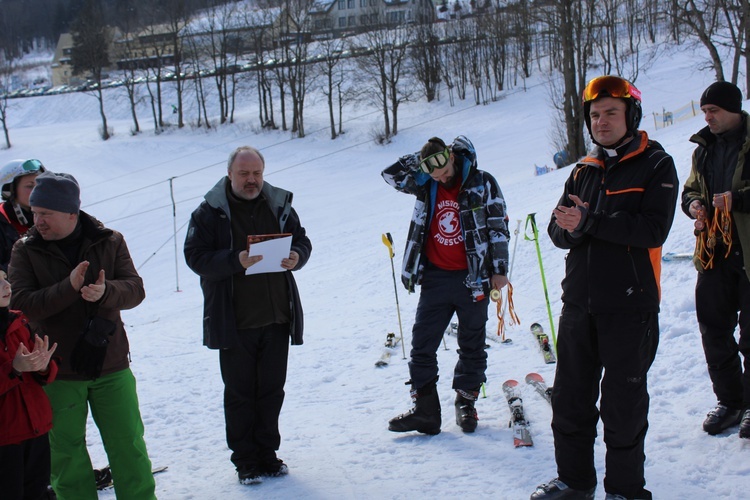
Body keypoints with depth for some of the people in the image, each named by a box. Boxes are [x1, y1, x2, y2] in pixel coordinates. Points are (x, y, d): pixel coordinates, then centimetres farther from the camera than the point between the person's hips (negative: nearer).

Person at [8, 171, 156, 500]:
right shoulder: (25, 250, -4)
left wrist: (106, 292, -30)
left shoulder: (109, 242, -2)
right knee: (66, 453, 10)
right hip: (57, 372, 0)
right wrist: (69, 288, -28)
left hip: (111, 365, 1)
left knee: (128, 445, 8)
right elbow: (20, 304, -15)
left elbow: (135, 289, -8)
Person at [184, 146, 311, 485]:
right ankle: (245, 460, 17)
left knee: (271, 390, 13)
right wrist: (234, 261, -27)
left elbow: (302, 241, 13)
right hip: (234, 322, -3)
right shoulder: (209, 212, -5)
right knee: (240, 393, 6)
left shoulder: (280, 205, 7)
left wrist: (297, 256, -10)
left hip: (277, 318, 4)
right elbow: (196, 256, -11)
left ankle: (268, 454, 26)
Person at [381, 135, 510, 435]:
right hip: (436, 278, 3)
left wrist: (499, 270, -5)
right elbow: (391, 175, 2)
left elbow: (499, 227, -2)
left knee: (472, 345, 8)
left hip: (472, 278, -3)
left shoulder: (482, 183, -4)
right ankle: (424, 410, 6)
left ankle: (466, 404, 22)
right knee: (422, 345, 0)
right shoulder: (426, 185, 5)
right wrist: (420, 159, -6)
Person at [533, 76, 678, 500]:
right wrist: (570, 228, -16)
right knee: (571, 395, 12)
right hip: (579, 302, 6)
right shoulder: (584, 170, 14)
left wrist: (591, 221, -22)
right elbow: (558, 229, 7)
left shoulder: (655, 166, -4)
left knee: (623, 401, 3)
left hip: (630, 305, -6)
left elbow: (654, 229, -18)